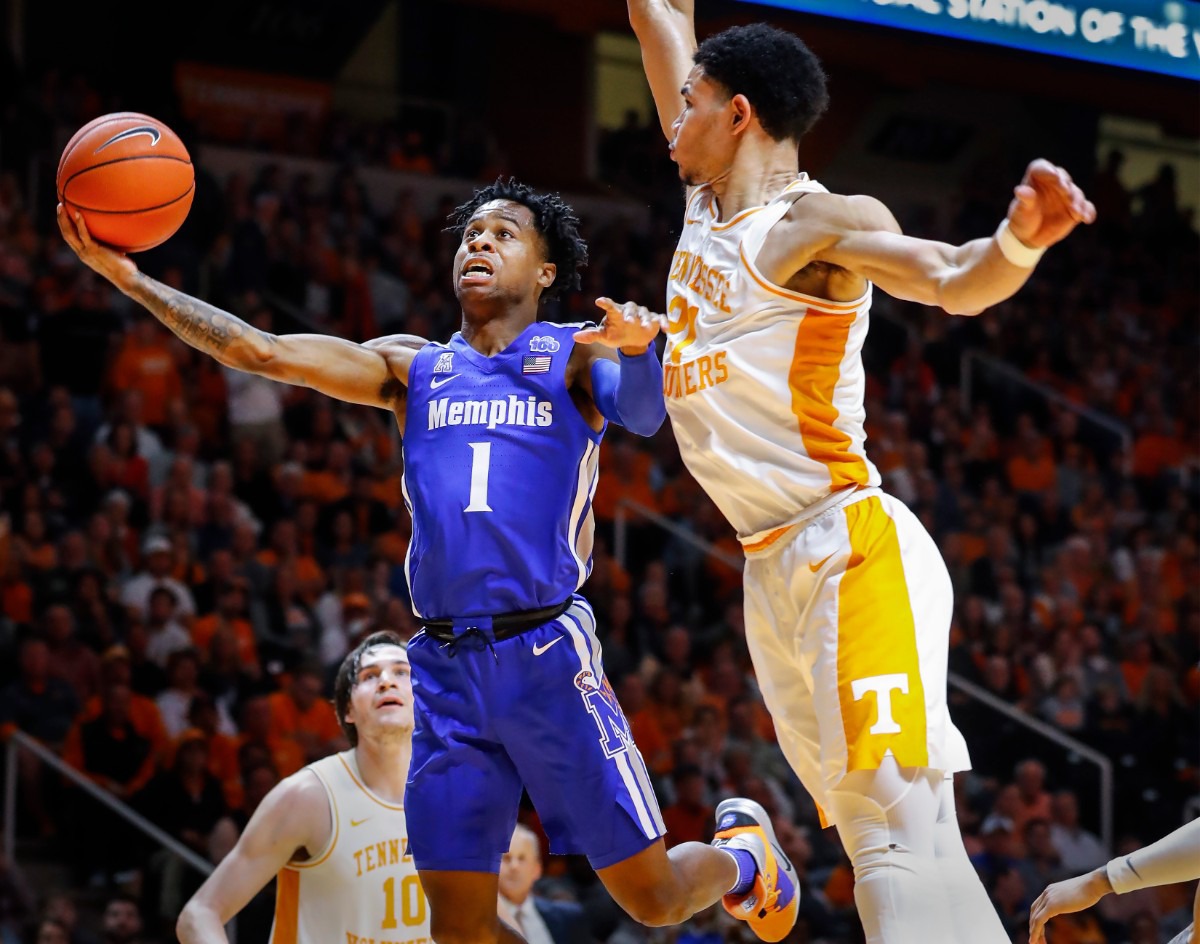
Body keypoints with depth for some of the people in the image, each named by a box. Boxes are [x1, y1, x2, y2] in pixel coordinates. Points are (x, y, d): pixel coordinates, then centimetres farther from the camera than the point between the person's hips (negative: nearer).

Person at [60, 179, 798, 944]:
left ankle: (743, 852, 34)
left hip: (547, 656, -4)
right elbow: (260, 351, 6)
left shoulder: (571, 357, 5)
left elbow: (644, 415, -16)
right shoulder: (413, 368, 14)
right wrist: (130, 278, -2)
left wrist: (637, 349, -39)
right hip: (446, 669, 4)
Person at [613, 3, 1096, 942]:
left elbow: (953, 280, -26)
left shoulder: (811, 221, -9)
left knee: (904, 829, -21)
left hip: (851, 550, -9)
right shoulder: (711, 198, 15)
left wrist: (1020, 240, -47)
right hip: (774, 572, 9)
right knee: (875, 843, 4)